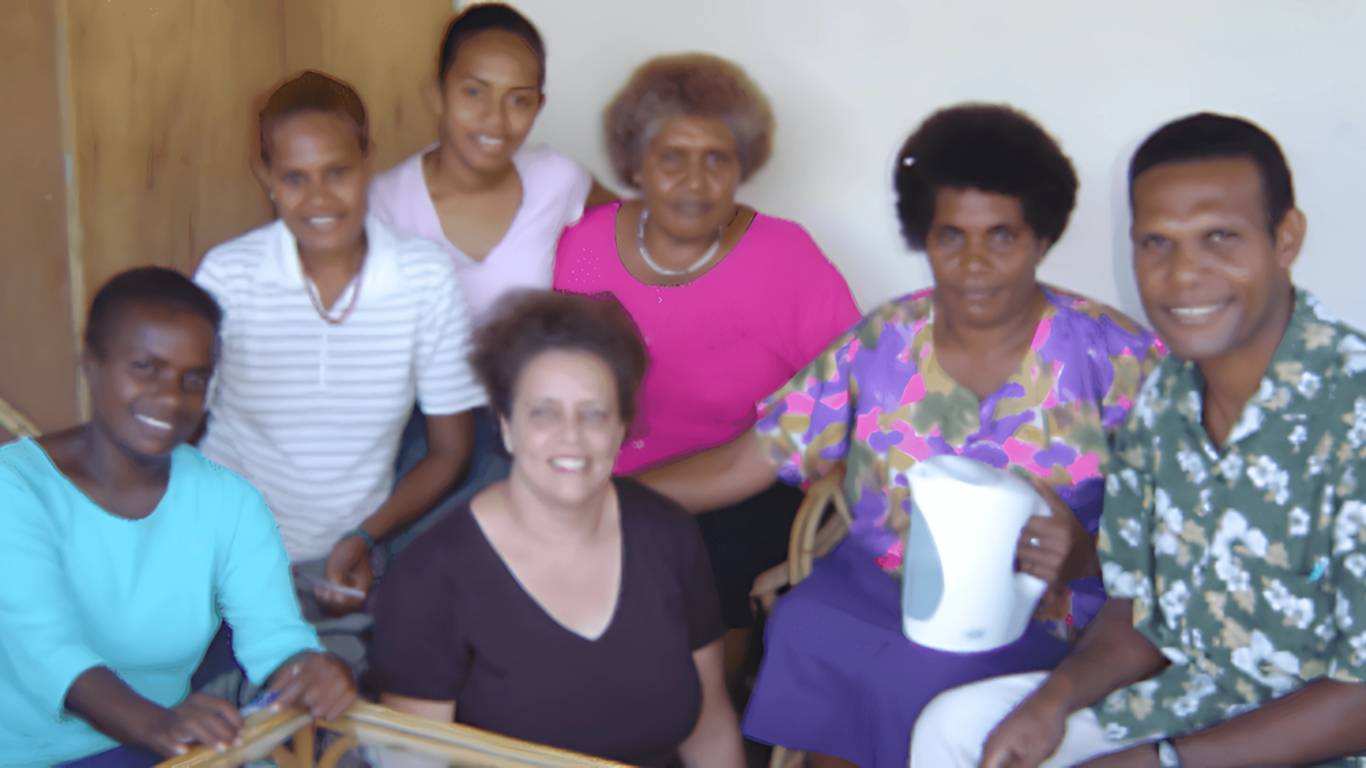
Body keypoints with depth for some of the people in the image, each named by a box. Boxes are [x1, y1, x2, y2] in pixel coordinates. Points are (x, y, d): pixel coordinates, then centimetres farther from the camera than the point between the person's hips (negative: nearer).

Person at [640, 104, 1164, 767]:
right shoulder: (880, 343, 5)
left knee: (930, 681, -29)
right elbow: (745, 462, 3)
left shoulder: (1117, 360, -4)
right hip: (870, 589, 4)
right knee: (800, 635, -24)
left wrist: (1086, 558, -24)